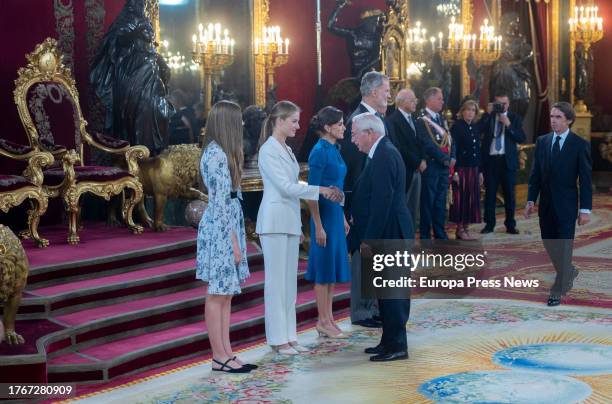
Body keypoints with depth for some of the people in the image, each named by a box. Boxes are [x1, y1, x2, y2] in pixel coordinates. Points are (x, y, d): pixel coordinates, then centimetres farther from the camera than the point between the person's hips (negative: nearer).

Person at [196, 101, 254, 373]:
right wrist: (234, 241, -17)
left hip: (228, 227, 10)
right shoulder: (216, 156, -16)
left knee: (226, 294, 11)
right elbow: (220, 203, -19)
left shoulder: (222, 153, 14)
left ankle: (226, 353, 16)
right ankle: (219, 357, 4)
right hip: (220, 231, -10)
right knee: (217, 295, -3)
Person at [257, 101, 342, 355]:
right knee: (276, 281, -3)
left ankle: (289, 336, 15)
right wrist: (321, 190, -14)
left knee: (289, 281, 10)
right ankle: (278, 339, 2)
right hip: (274, 221, -9)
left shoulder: (286, 150, 16)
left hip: (290, 220, 9)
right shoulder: (268, 150, -11)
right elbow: (286, 187, -16)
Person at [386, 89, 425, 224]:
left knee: (413, 209, 8)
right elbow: (399, 147, -18)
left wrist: (423, 160, 2)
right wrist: (417, 162, -12)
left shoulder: (412, 119, 15)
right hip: (404, 172, -8)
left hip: (416, 170, 8)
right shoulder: (392, 120, -12)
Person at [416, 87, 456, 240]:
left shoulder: (441, 119, 15)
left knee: (441, 202, 12)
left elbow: (448, 139, 16)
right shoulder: (422, 120, -10)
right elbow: (428, 144, -17)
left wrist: (452, 157, 0)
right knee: (428, 201, -1)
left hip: (444, 166, 7)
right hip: (431, 165, -7)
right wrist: (445, 158, -13)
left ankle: (440, 234, 20)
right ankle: (425, 235, 6)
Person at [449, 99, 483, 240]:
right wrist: (454, 171, -17)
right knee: (461, 198, -2)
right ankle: (460, 229, 5)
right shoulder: (457, 126, -7)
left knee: (472, 198, 8)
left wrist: (480, 171, 12)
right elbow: (453, 149, -11)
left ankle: (466, 228, 15)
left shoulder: (476, 127, 11)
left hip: (473, 168, 6)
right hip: (461, 168, -6)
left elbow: (478, 150, 14)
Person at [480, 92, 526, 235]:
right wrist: (488, 113, -14)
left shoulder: (515, 118, 6)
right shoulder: (488, 117, 7)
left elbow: (521, 138, -4)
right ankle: (489, 224, 11)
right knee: (490, 192, 3)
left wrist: (508, 125, -13)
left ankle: (510, 225, 10)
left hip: (508, 160, 0)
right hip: (490, 159, 0)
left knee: (509, 193, 3)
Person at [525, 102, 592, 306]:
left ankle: (558, 291, 4)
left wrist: (585, 209, -11)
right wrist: (531, 200, 1)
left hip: (567, 205, -5)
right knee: (549, 244, 13)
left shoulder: (580, 144, -7)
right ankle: (569, 273, 38)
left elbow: (586, 179, -7)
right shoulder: (542, 141, 5)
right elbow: (535, 173, 8)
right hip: (546, 204, 5)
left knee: (564, 247, -3)